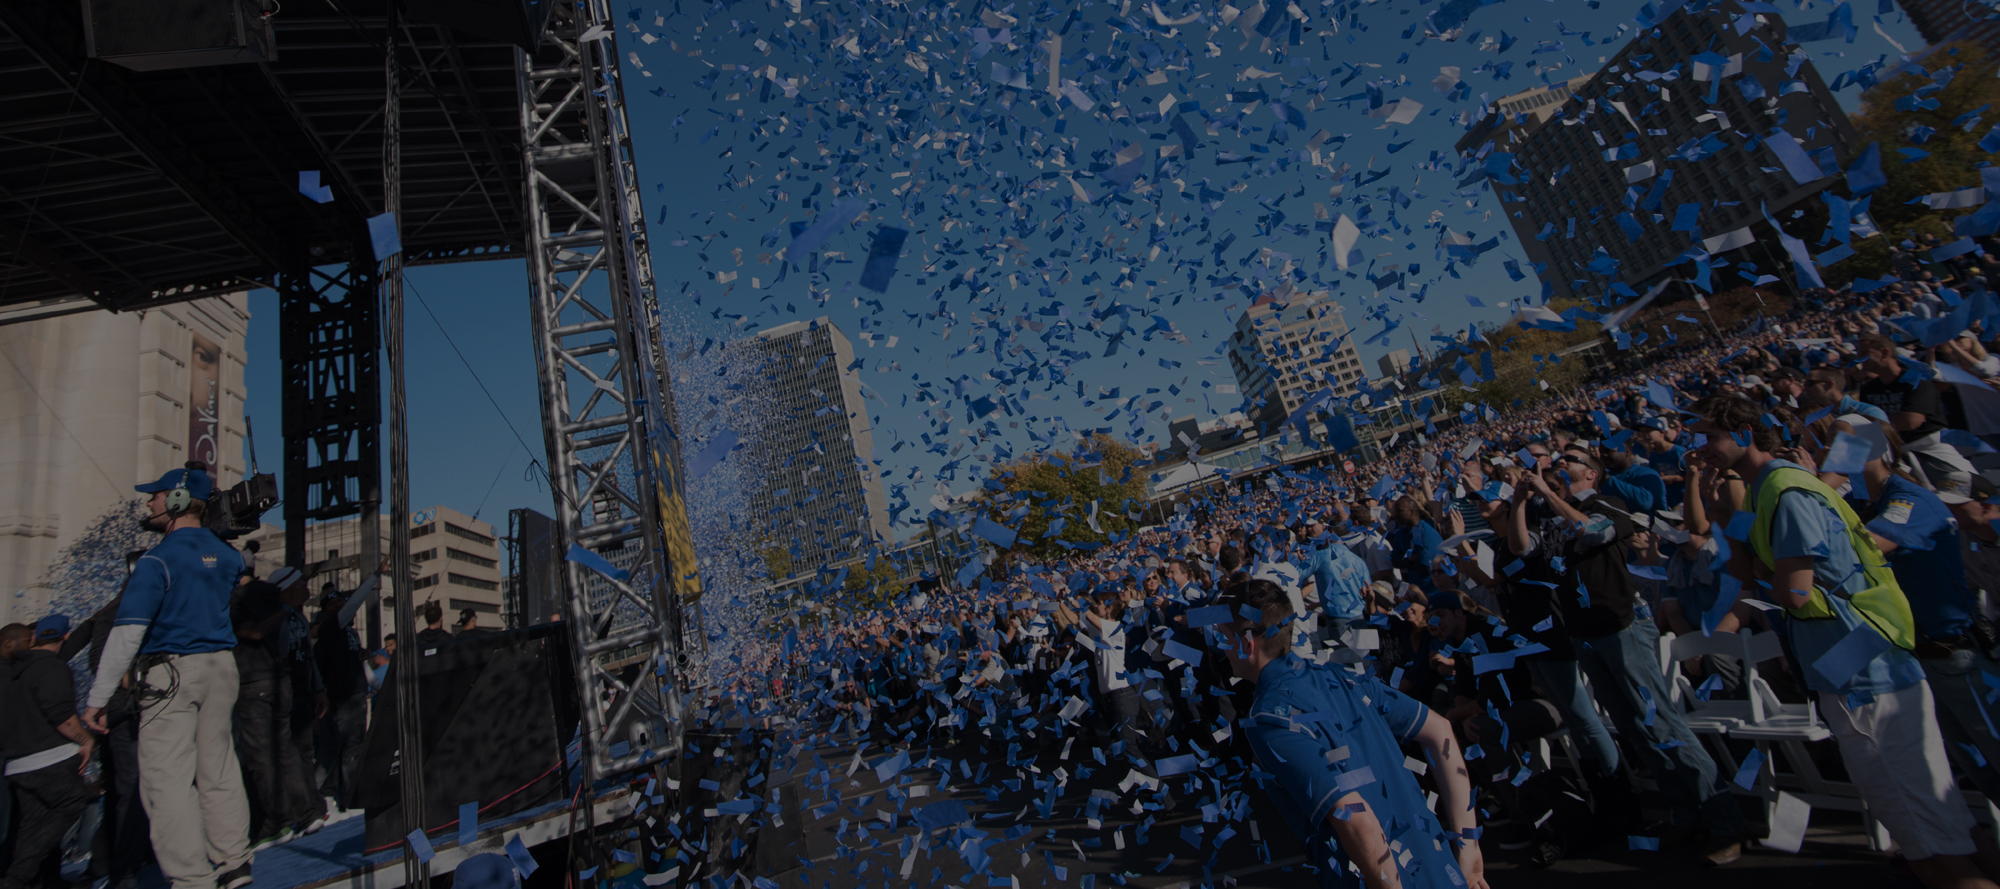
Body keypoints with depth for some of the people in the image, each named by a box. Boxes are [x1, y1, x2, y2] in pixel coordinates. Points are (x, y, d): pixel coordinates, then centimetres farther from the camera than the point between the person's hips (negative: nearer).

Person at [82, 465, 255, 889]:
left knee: (167, 776, -2)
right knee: (218, 769, 13)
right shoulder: (225, 553, 8)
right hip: (222, 665, 7)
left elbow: (128, 632, -16)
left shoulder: (158, 560, -11)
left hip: (172, 671, -6)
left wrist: (97, 698, -12)